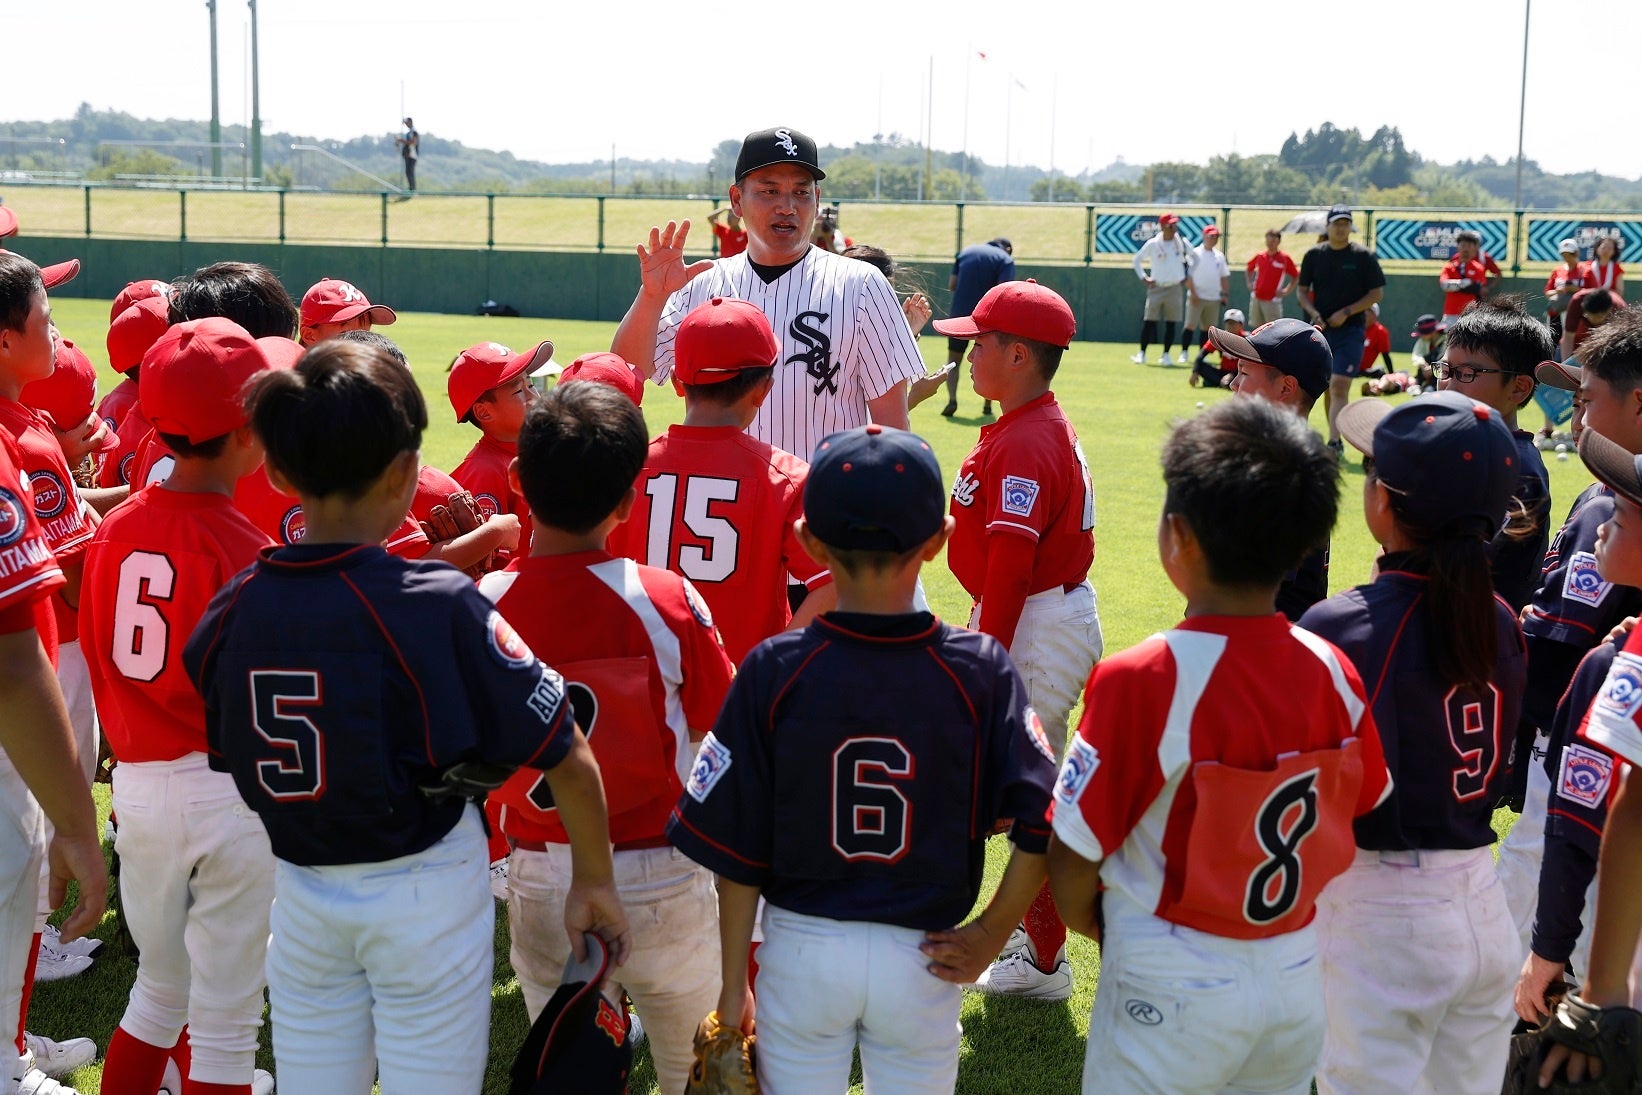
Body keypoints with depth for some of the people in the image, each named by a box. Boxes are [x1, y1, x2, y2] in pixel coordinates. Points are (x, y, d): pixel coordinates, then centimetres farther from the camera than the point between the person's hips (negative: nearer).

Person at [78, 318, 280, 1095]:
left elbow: (99, 659, 8)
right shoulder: (243, 548, -17)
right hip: (231, 791, -6)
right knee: (225, 1016, 7)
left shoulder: (114, 528, 0)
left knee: (158, 992, 23)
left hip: (138, 788, 6)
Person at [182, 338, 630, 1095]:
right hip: (427, 893, -4)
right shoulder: (437, 606, -22)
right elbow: (569, 761, -18)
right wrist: (593, 884, -4)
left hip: (301, 898, 4)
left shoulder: (231, 612, -10)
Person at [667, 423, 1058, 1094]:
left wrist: (733, 983, 2)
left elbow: (736, 852, -8)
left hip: (801, 952, 0)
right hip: (921, 959, 0)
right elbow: (1041, 828, -17)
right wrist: (989, 936, -4)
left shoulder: (773, 671, -12)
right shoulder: (979, 670, -12)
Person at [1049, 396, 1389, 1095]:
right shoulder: (1333, 675, -8)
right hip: (1298, 980, 5)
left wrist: (1102, 930, 5)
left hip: (1172, 990, -4)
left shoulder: (1139, 681, -23)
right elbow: (1356, 815, 4)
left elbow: (1071, 860, -15)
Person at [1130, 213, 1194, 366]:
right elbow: (1137, 259, 7)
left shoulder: (1181, 242, 1)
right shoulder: (1152, 244, -4)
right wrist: (1144, 278, 0)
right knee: (1148, 321, -4)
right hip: (1156, 288, -2)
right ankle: (1142, 354, 1)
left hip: (1174, 288, 2)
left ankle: (1166, 355, 11)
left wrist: (1187, 275, 9)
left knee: (1171, 323, 3)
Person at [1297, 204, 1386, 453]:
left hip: (1350, 330, -4)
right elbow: (1303, 291, 12)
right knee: (1327, 387, 11)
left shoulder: (1364, 256, -3)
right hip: (1320, 329, 4)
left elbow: (1377, 293, -3)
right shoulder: (1314, 255, 6)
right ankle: (1337, 440, 22)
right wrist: (1314, 314, -7)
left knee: (1339, 386, -15)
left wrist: (1345, 313, -11)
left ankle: (1334, 442, -21)